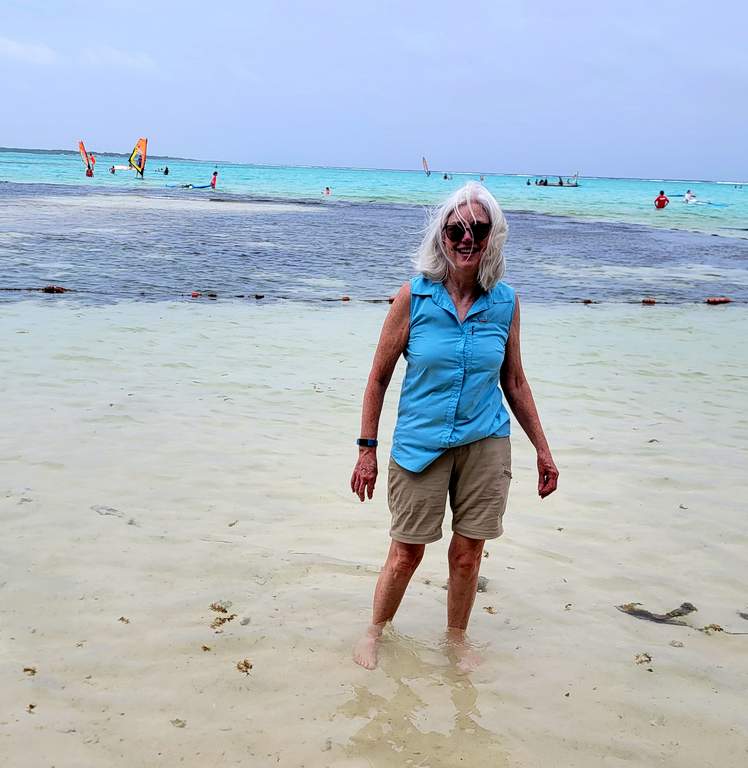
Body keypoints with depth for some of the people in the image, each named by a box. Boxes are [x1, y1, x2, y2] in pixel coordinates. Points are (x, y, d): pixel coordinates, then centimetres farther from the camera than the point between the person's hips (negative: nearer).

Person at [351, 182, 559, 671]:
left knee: (468, 553, 10)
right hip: (420, 443, -2)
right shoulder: (414, 296, -8)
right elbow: (379, 377, -2)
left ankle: (457, 638, 33)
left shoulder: (505, 302, -1)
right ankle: (376, 631, 31)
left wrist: (543, 449, 10)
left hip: (486, 443, 2)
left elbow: (515, 382, 10)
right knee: (407, 552, 6)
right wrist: (367, 450, -3)